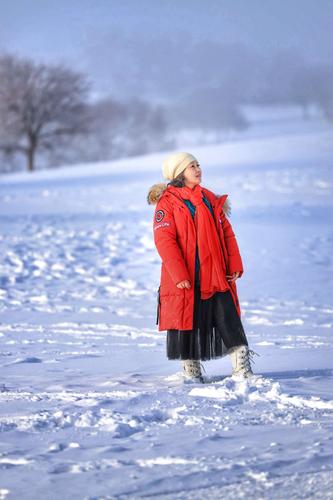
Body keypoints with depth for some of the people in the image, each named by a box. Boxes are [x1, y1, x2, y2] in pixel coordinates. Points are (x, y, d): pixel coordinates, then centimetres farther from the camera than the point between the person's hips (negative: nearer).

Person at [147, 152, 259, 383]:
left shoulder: (211, 199, 12)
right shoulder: (167, 202, -6)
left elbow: (227, 233, 13)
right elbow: (164, 240, -13)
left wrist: (235, 266, 2)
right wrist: (179, 275, -19)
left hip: (216, 277, 4)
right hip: (185, 281, -4)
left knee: (229, 321, -2)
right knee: (187, 322, 5)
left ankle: (242, 368, -3)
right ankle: (191, 370, 19)